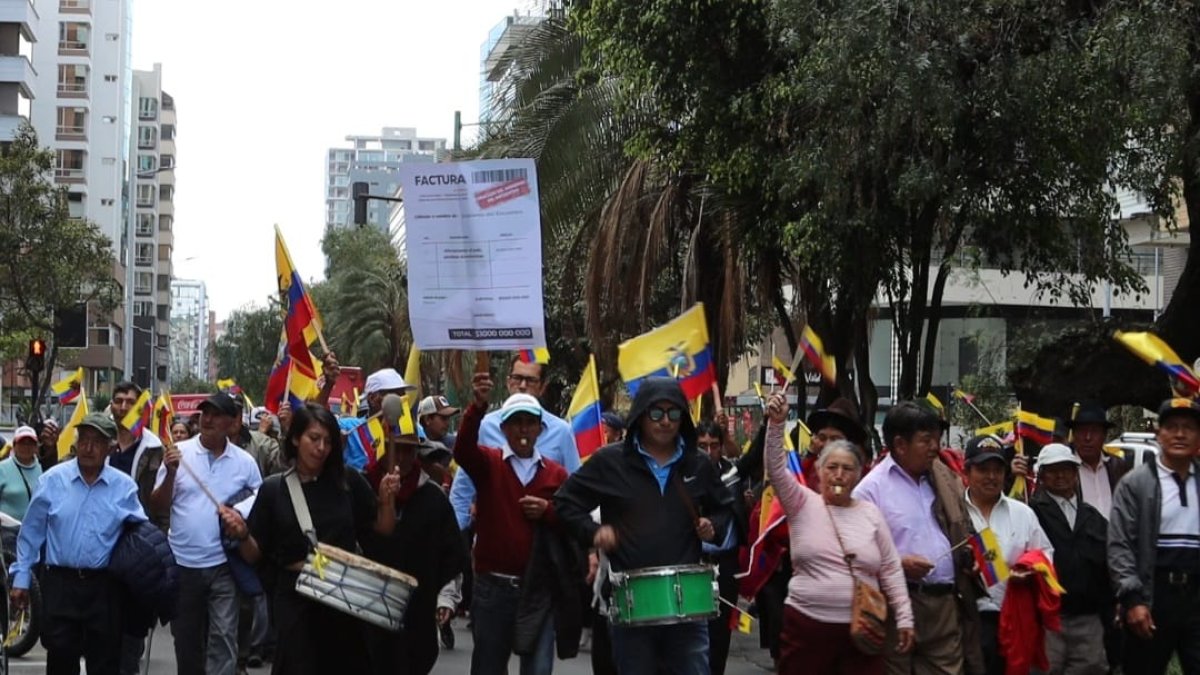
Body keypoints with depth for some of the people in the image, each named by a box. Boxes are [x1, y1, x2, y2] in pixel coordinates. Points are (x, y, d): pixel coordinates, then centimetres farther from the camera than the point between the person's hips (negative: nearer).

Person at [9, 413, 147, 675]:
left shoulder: (124, 486, 0)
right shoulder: (52, 480, -1)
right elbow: (31, 533, 5)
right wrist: (21, 578, 5)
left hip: (104, 587, 1)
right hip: (60, 584, 0)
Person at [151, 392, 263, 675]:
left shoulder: (244, 461, 1)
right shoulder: (179, 452, -2)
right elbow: (157, 505, -1)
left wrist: (241, 512, -8)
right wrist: (171, 473, -17)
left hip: (223, 563, -1)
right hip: (182, 562, 1)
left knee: (223, 635, -6)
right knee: (186, 636, 14)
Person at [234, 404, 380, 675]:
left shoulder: (348, 481, 1)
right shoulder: (273, 489, -1)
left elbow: (382, 530, 8)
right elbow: (255, 554, 1)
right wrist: (242, 535, -19)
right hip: (295, 598, -2)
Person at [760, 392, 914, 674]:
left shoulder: (870, 513, 7)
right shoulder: (803, 504, 2)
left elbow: (891, 570, 8)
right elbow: (776, 470, -13)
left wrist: (904, 618, 3)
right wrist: (776, 424, -27)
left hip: (862, 629, 2)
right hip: (807, 626, -2)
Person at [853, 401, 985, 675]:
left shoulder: (945, 479, 15)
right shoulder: (872, 488, -5)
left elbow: (961, 533, 24)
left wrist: (971, 555, 4)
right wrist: (898, 563, -20)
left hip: (947, 602, 5)